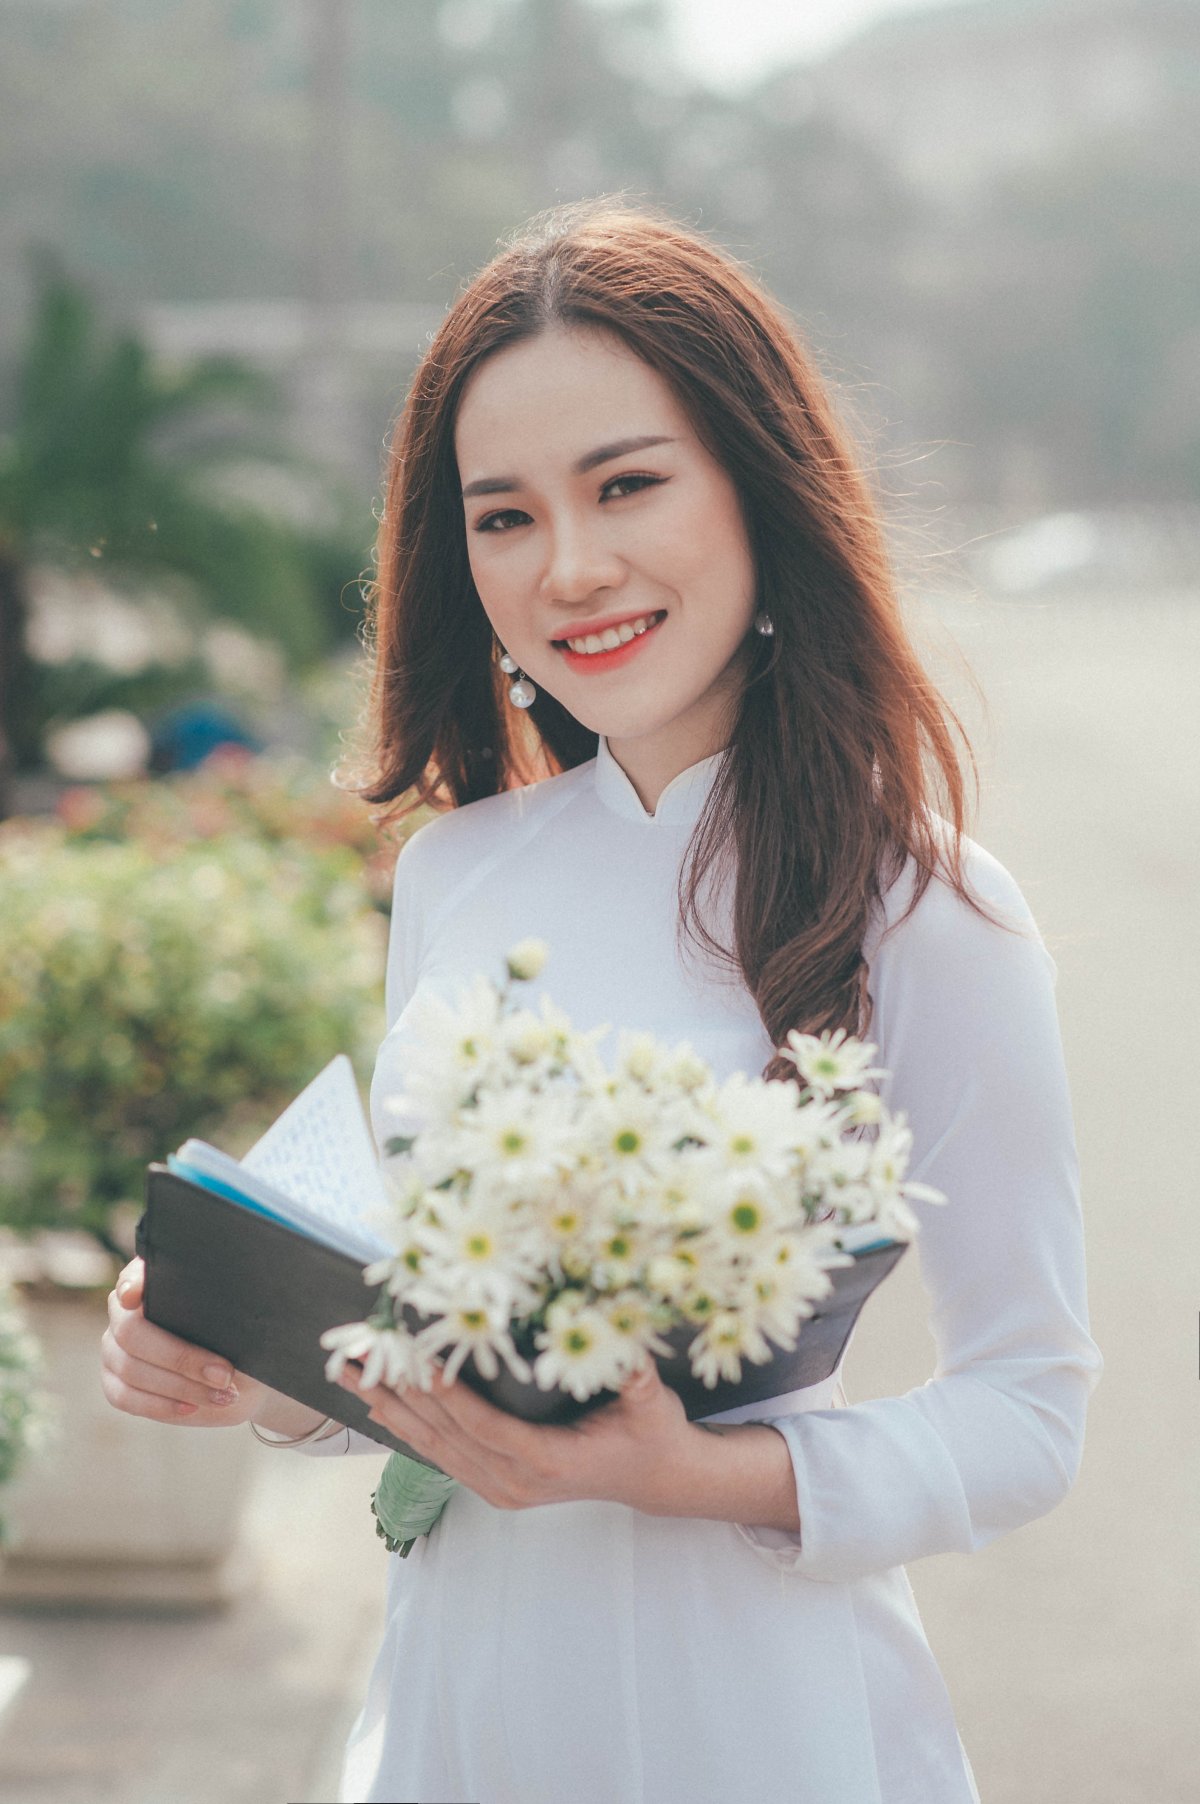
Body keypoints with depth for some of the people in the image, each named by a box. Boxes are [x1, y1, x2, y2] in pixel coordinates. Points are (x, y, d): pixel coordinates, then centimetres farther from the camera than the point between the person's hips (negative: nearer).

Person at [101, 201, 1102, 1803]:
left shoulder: (923, 909, -14)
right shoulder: (451, 874, 1)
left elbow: (1031, 1409, -10)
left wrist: (704, 1474, -23)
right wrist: (253, 1371, -7)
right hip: (457, 1667, 5)